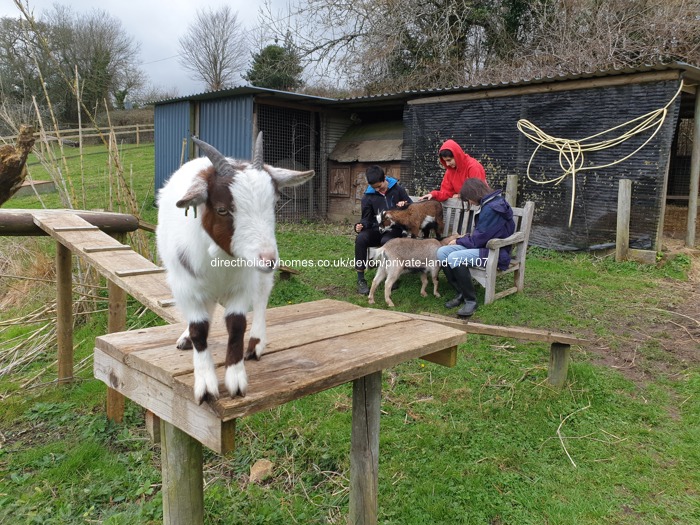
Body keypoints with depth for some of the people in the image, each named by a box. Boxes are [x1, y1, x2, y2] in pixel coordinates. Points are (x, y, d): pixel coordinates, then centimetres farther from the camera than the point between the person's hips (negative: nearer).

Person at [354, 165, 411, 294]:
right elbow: (367, 218, 6)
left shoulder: (397, 189, 4)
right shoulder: (368, 196, 6)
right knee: (360, 238, -31)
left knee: (386, 241, -39)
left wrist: (405, 204, -15)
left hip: (394, 229, -2)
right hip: (376, 229, 2)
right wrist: (361, 225, -19)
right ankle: (361, 279, -25)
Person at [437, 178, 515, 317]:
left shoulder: (491, 208, -20)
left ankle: (470, 301, -17)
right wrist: (463, 239, 5)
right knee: (442, 252, -7)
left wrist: (458, 241, -2)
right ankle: (461, 293, -1)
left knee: (455, 258, -30)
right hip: (484, 246, 10)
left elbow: (478, 240, -18)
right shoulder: (490, 203, 11)